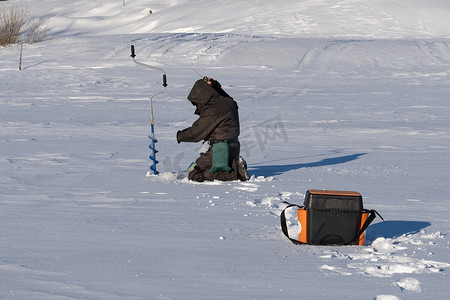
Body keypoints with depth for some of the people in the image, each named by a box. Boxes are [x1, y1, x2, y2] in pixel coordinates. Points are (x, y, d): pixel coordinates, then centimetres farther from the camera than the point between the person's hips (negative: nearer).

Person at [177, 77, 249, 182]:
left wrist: (180, 136, 6)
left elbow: (195, 133, -13)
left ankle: (235, 173, -16)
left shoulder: (211, 111, -19)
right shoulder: (228, 102, 5)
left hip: (219, 151, -10)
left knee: (194, 175, -8)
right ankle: (234, 166, 3)